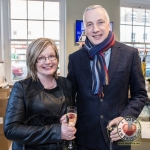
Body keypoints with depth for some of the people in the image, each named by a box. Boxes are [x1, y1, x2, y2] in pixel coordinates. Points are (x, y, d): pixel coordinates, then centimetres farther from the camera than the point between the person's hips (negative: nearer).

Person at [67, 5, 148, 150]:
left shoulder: (130, 54, -4)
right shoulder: (75, 58, -1)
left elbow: (140, 94, 1)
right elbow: (70, 94, 6)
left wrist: (125, 118, -12)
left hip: (118, 135, 0)